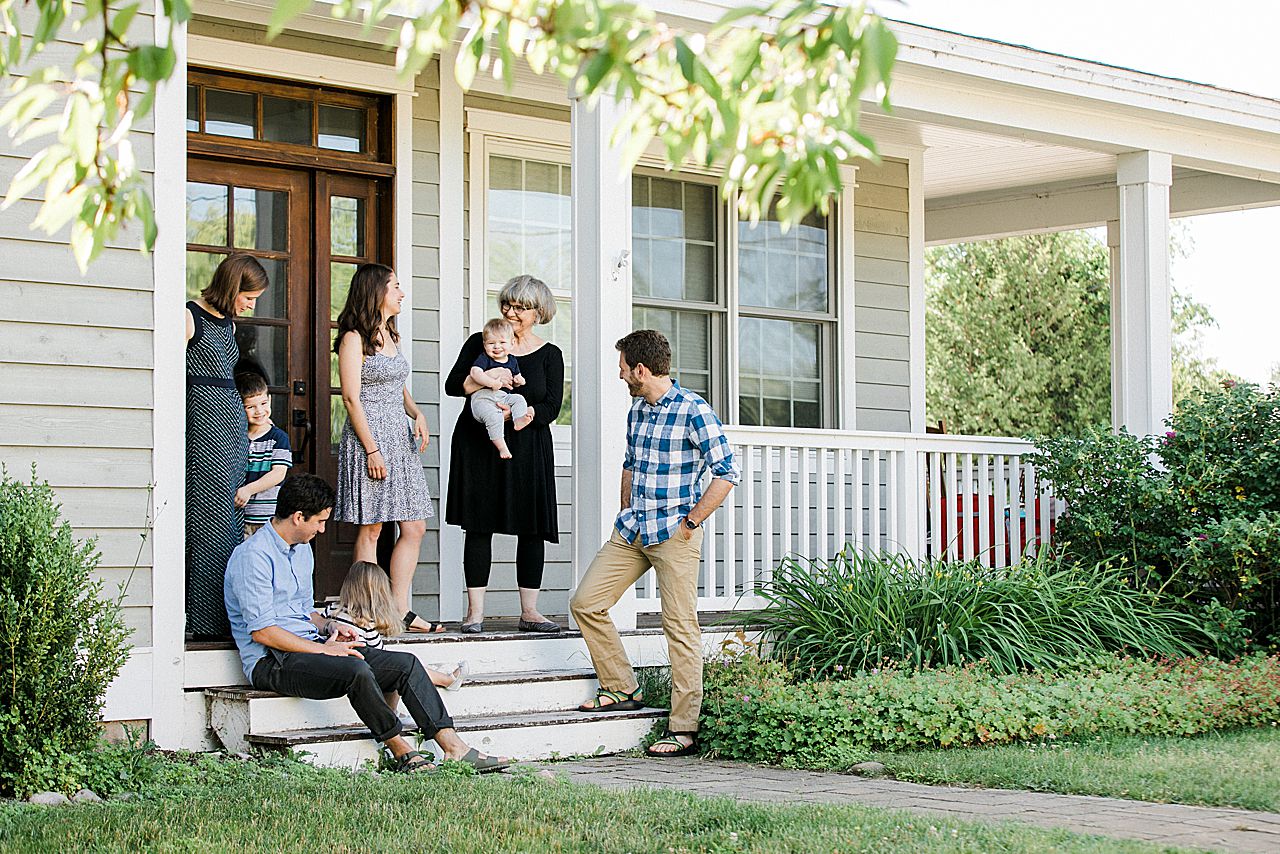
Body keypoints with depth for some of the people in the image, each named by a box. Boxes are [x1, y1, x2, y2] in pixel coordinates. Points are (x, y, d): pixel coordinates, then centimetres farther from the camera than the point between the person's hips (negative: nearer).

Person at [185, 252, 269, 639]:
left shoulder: (228, 322, 18)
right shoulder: (189, 317, -6)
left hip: (233, 422, 8)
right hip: (202, 422, -8)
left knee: (231, 519, 6)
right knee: (208, 520, -9)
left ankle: (229, 615, 8)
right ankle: (205, 619, -6)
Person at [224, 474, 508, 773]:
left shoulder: (302, 549, 18)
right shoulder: (253, 556, -13)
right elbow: (261, 631, -18)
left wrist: (331, 631, 7)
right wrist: (323, 648, -17)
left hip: (309, 645, 9)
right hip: (272, 661, -9)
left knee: (407, 664, -7)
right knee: (356, 671, -34)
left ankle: (454, 748, -11)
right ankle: (401, 752, -18)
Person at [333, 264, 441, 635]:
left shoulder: (391, 336, 18)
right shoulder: (354, 338, -7)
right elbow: (352, 398, -12)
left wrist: (417, 414, 4)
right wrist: (372, 450, -17)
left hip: (399, 441, 8)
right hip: (369, 438, -8)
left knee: (414, 527, 4)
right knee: (370, 530, -6)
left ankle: (400, 611, 7)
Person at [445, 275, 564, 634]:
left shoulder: (549, 355, 8)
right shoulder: (480, 342, 8)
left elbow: (551, 407, -1)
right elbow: (453, 384, 1)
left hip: (527, 447, 1)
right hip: (478, 445, -1)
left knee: (532, 529, -1)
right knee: (479, 526, -3)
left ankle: (529, 611, 6)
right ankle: (475, 611, 1)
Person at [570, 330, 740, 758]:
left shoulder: (694, 411, -12)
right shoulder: (636, 410, 12)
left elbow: (727, 473, -13)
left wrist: (690, 522, -12)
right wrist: (626, 513, 18)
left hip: (674, 535, -8)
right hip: (631, 531, 8)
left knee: (680, 627, -5)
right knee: (585, 602, 2)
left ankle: (684, 728, -1)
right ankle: (622, 689, 15)